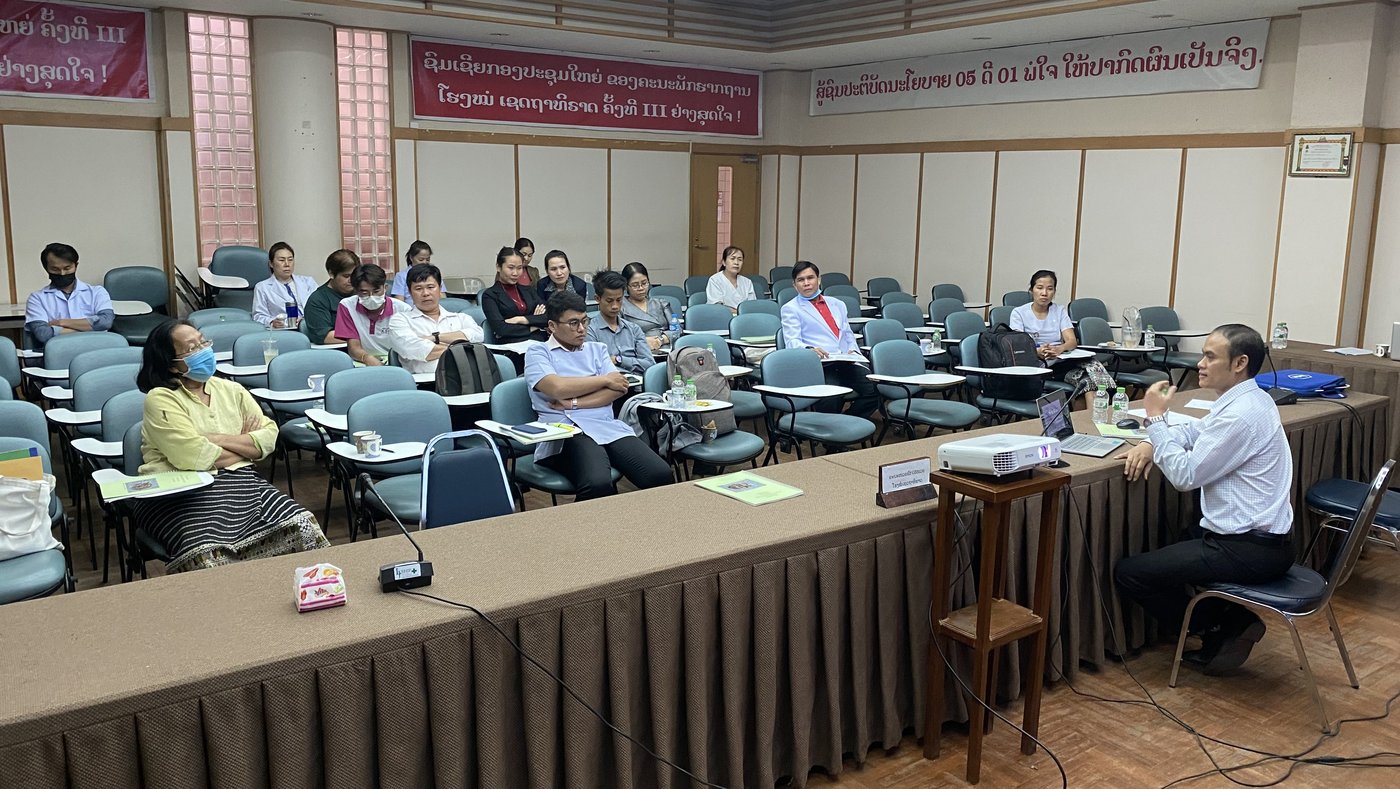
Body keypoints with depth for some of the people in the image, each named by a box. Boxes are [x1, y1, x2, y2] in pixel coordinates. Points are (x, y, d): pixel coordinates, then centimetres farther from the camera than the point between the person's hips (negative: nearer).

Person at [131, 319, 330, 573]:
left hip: (237, 481, 5)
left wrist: (219, 440, -7)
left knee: (303, 528, -20)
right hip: (177, 493, -5)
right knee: (210, 557, -35)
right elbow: (195, 457, -14)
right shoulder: (161, 399, -2)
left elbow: (269, 436, 6)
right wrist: (245, 446, 1)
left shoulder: (231, 390, 16)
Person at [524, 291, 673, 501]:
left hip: (609, 427, 4)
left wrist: (575, 403, -5)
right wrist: (605, 380, 2)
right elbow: (557, 387, -9)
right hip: (566, 433, -4)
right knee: (597, 485, -36)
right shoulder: (538, 353, 11)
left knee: (661, 475, -23)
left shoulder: (597, 349, 24)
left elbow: (618, 389, 8)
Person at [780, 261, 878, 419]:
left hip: (847, 362, 5)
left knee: (875, 390, -23)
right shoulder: (790, 309, 12)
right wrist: (809, 349, -23)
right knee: (830, 398, -36)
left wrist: (853, 350, 5)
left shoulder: (838, 304, 28)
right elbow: (792, 342, -1)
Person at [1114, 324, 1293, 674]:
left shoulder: (1241, 414, -22)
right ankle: (1231, 619, 20)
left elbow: (1185, 475, -19)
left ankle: (1217, 631, 7)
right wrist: (1152, 442, 0)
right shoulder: (1246, 399, 9)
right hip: (1263, 538, 10)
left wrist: (1156, 418, -11)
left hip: (1249, 550, -10)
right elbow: (1193, 432, 20)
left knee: (1128, 572, -8)